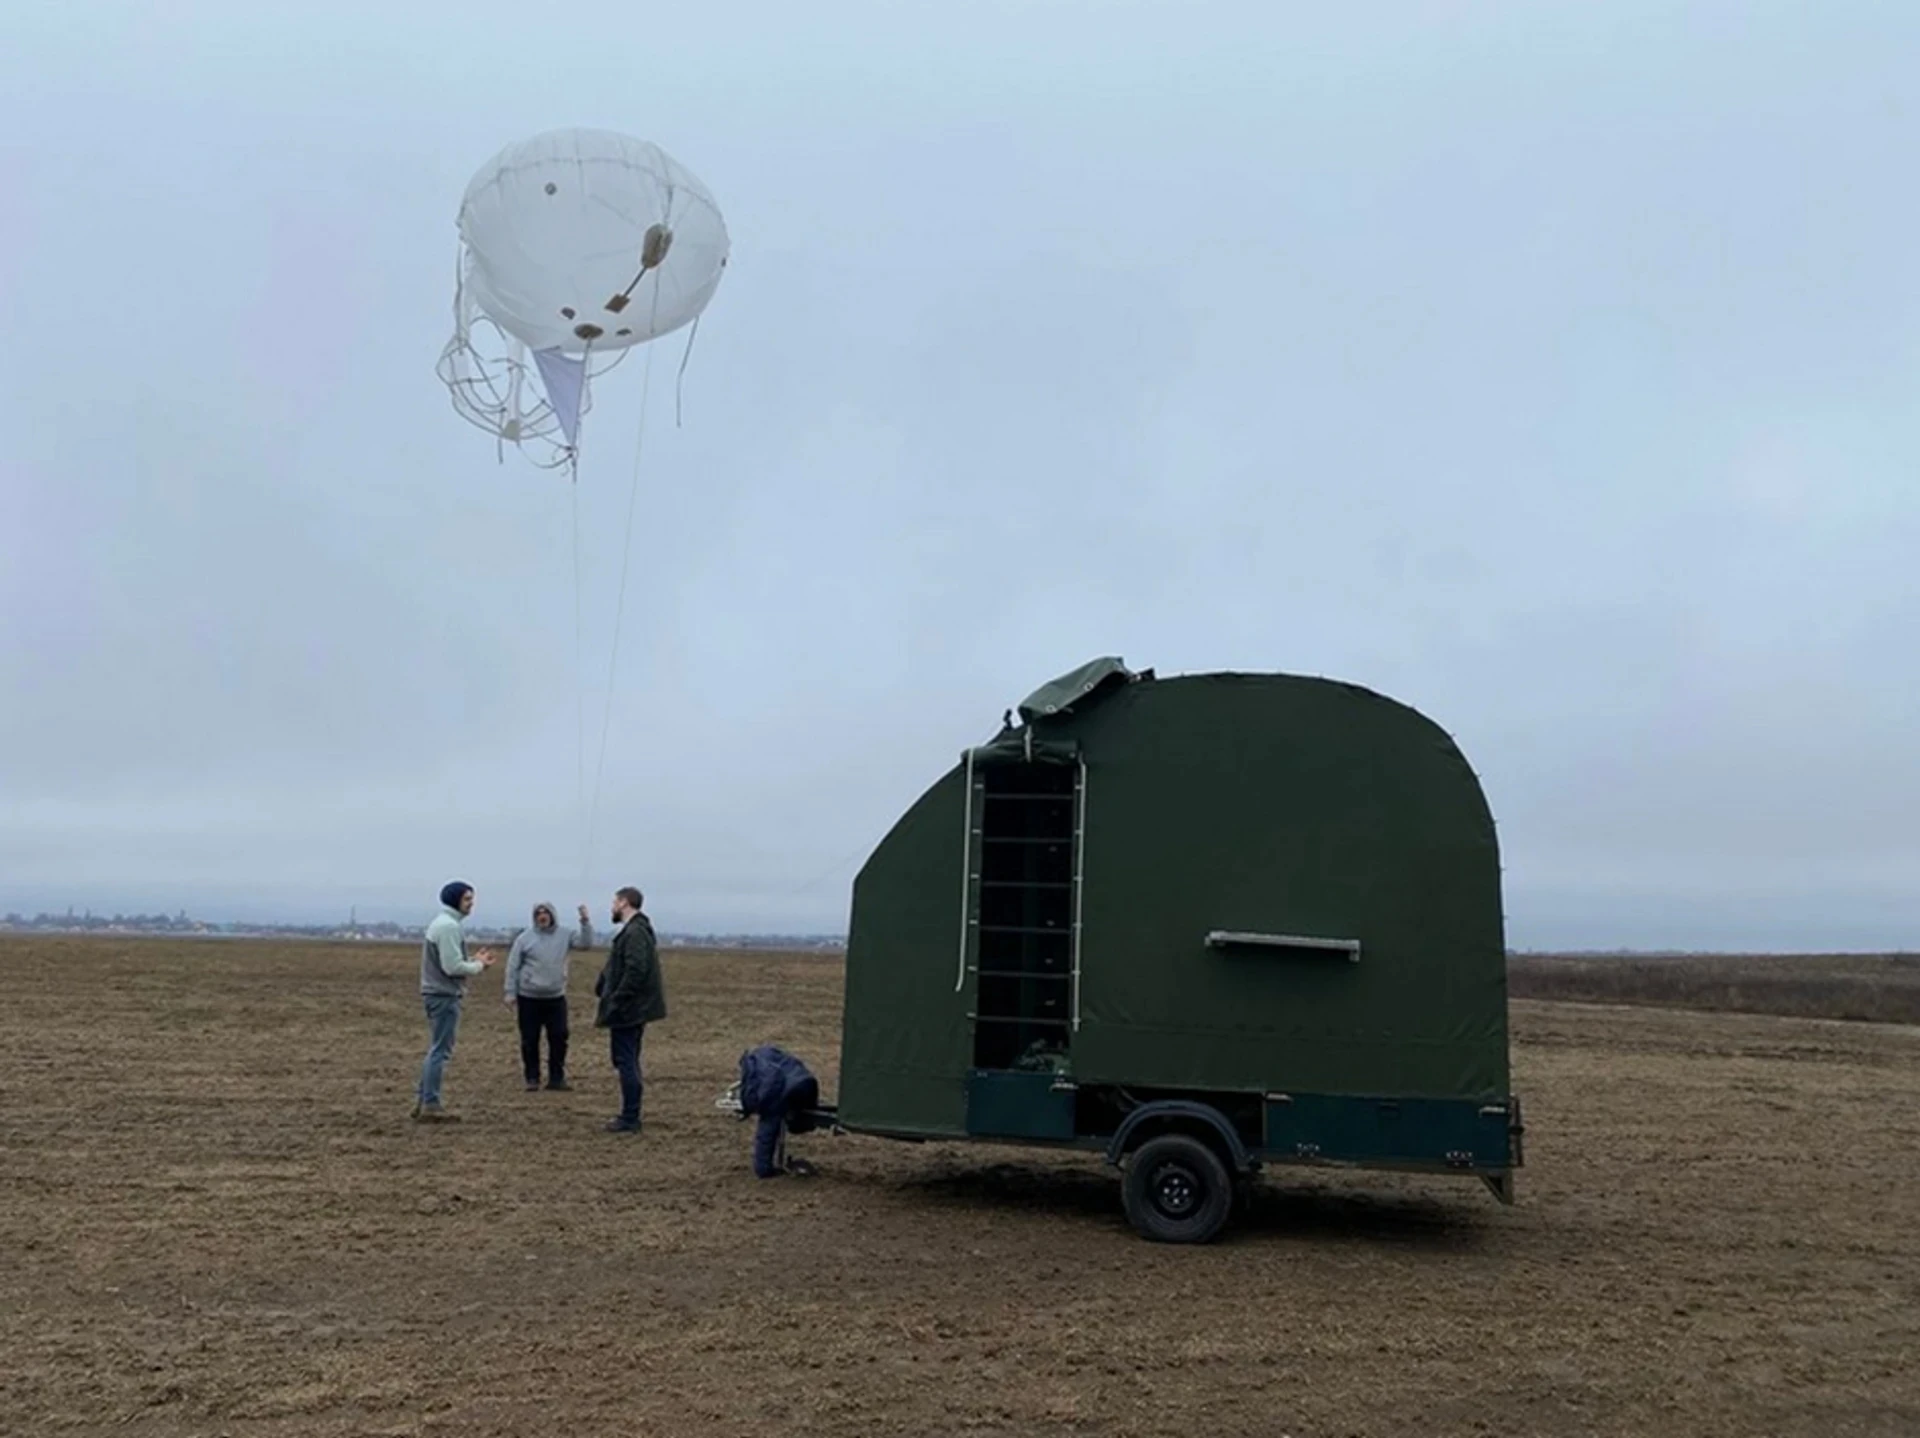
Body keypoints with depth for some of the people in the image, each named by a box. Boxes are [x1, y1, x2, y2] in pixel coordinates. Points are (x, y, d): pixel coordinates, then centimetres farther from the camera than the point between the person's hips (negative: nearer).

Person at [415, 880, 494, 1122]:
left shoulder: (441, 923, 16)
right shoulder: (449, 926, -17)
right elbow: (453, 967, -21)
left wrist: (472, 959, 9)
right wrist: (479, 966, -7)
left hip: (436, 993, 10)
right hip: (445, 995, -10)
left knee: (436, 1050, 16)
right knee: (440, 1051, -5)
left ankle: (422, 1101, 19)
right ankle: (431, 1105, -2)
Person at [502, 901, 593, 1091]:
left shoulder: (565, 935, 1)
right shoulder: (525, 938, -3)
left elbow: (586, 943, -11)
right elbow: (513, 967, -1)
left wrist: (585, 921, -22)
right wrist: (510, 992, -5)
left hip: (556, 998, 2)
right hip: (529, 998, -1)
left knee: (559, 1038, 2)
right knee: (530, 1040, 4)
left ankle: (556, 1078, 12)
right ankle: (532, 1078, 15)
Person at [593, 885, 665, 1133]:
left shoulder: (635, 933, -18)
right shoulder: (633, 930, 14)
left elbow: (635, 971, -26)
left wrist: (614, 1004, -21)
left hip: (627, 1010, -10)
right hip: (631, 1009, 10)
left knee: (626, 1062, -4)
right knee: (628, 1062, 15)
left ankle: (630, 1119, 1)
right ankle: (630, 1116, 23)